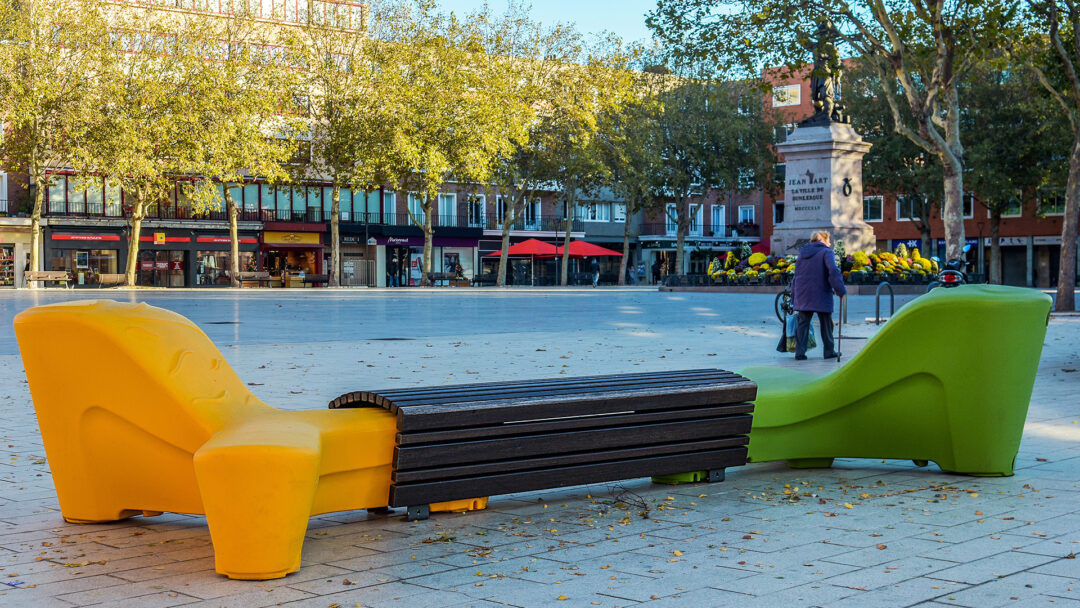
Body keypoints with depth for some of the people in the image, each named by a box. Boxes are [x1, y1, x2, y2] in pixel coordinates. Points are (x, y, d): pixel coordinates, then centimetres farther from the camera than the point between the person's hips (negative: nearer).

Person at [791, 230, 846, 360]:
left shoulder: (802, 253, 14)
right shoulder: (826, 252, -4)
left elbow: (796, 276, 16)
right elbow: (833, 271, -19)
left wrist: (794, 297, 20)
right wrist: (841, 291, -16)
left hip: (802, 295, 4)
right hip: (821, 295, -4)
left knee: (803, 323, 6)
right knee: (826, 323, 9)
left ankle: (800, 352, -2)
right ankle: (829, 351, 15)